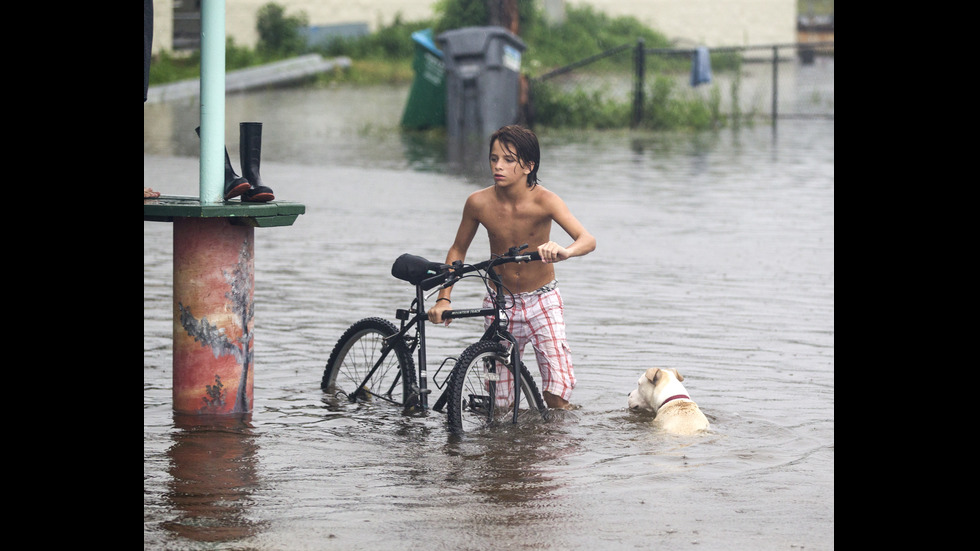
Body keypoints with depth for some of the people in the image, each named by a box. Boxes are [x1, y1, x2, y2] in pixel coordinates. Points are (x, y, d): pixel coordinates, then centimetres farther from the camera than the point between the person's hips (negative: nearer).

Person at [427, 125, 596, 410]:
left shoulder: (544, 200, -20)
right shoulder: (478, 202, -13)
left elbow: (588, 240, -32)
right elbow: (458, 250, 4)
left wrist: (564, 252, -55)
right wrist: (444, 298, -6)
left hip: (542, 301, -2)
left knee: (557, 396, -12)